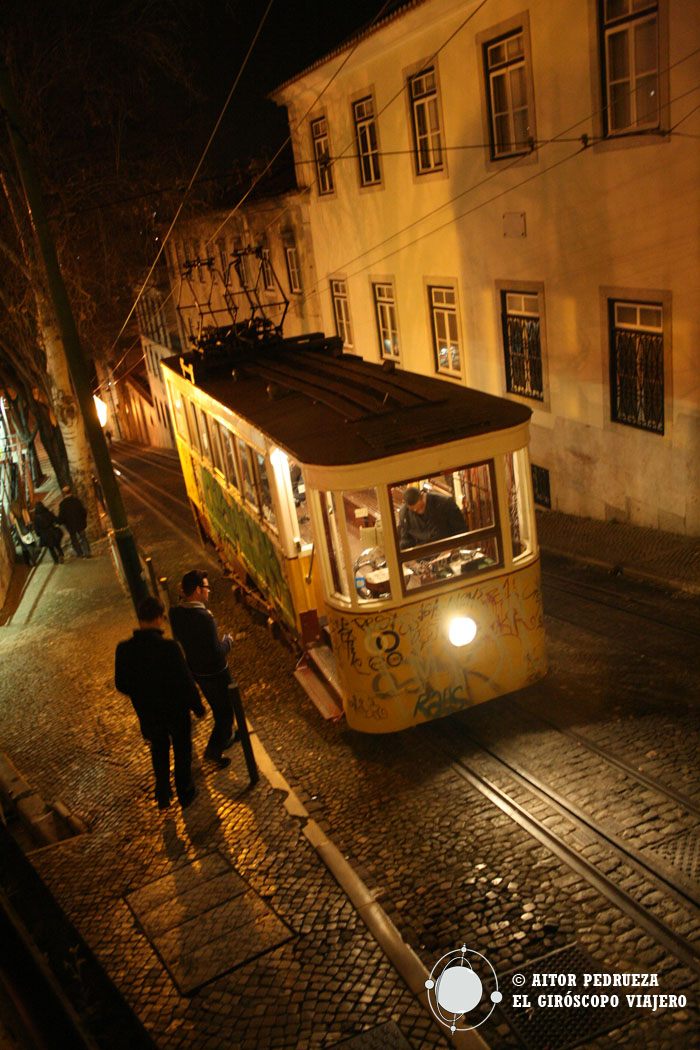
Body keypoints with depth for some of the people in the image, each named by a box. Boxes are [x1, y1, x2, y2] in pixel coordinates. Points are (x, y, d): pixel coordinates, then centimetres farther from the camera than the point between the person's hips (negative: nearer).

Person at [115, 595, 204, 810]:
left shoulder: (124, 649, -18)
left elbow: (121, 684, -5)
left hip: (147, 714, 3)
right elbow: (185, 682, -23)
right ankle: (185, 793, 41)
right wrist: (197, 706, -6)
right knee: (182, 752, 23)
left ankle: (163, 795, 40)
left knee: (159, 752, 29)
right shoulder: (169, 648, -30)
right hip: (175, 711, -3)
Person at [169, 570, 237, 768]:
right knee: (225, 710, 13)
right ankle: (213, 750, 19)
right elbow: (217, 653, -29)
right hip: (215, 673, -8)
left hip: (195, 669, 8)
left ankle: (226, 737, 47)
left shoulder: (176, 613, -10)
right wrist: (228, 641, -9)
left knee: (218, 707, 28)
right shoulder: (204, 618, -33)